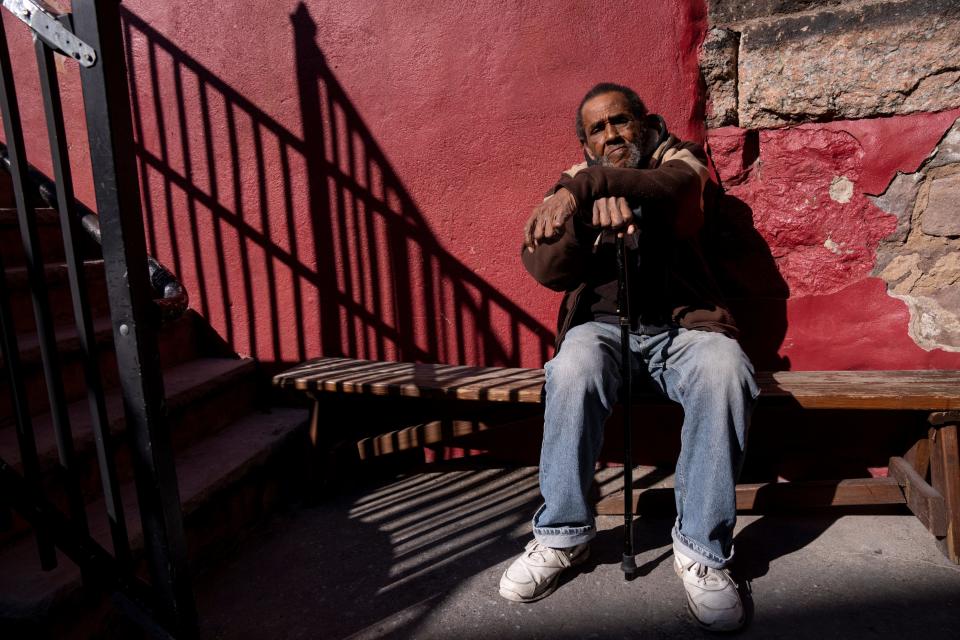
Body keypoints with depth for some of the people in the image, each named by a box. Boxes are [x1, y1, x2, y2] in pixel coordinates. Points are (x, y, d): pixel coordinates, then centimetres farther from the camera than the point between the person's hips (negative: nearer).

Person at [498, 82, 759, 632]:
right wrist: (591, 215, -22)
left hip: (682, 322, 0)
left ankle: (703, 549, -17)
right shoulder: (574, 186, 16)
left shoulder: (680, 159, 14)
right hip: (603, 323, 1)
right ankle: (563, 536, -15)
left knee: (726, 372, -32)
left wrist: (582, 189, -23)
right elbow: (546, 269, -4)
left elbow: (668, 186, -15)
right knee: (573, 371, -33)